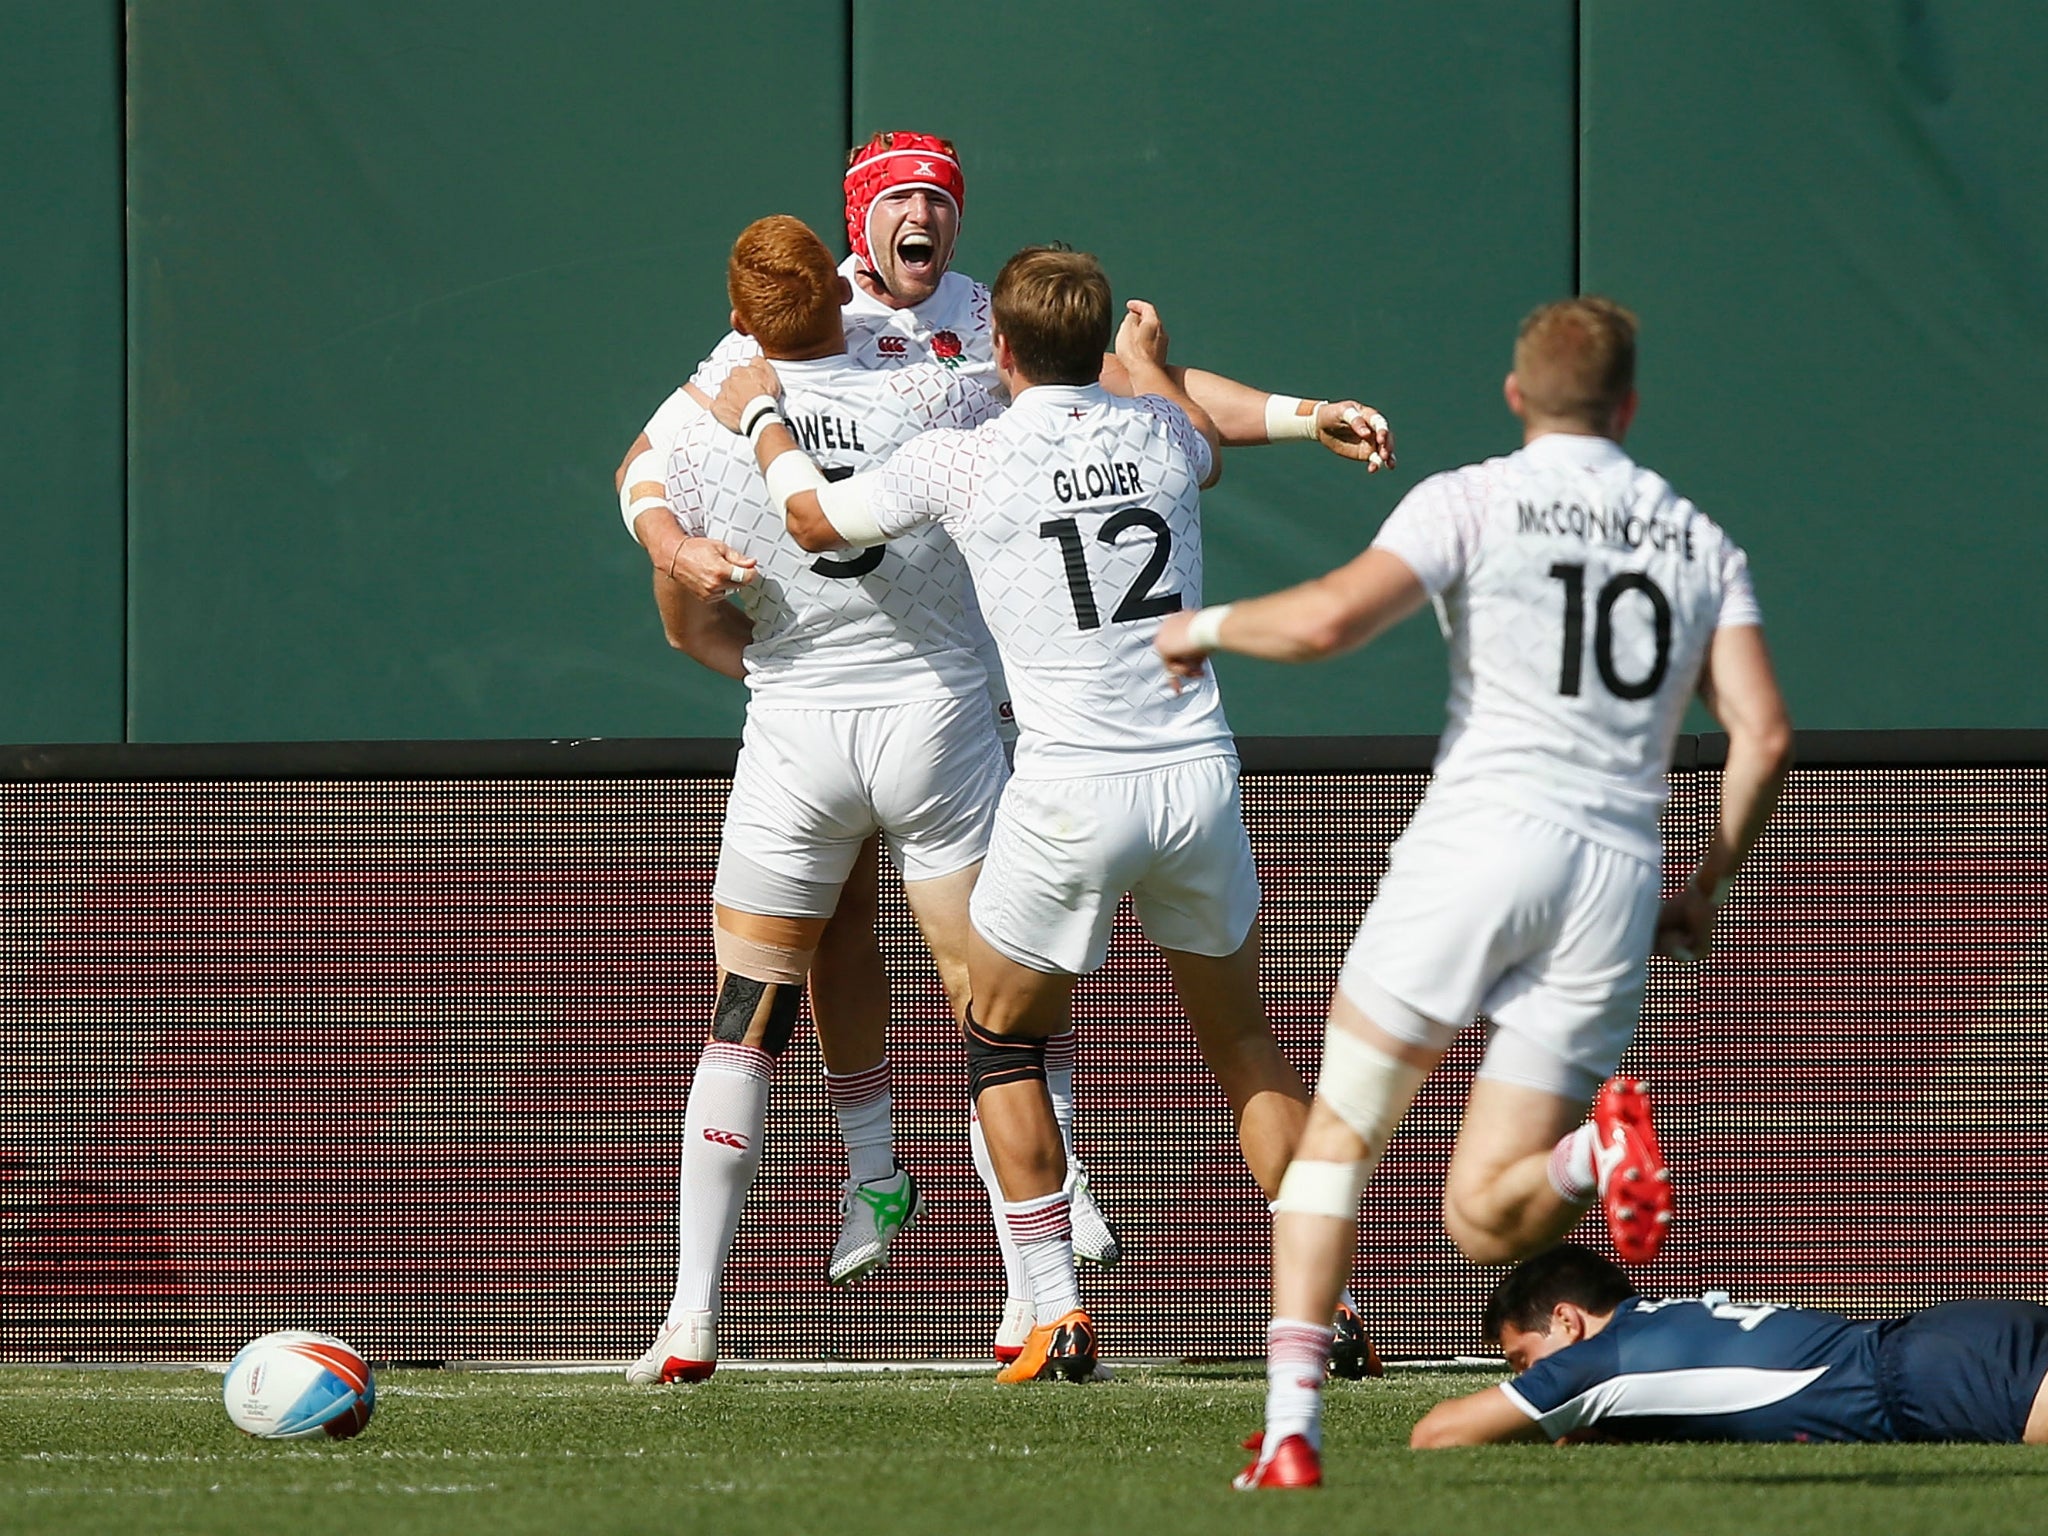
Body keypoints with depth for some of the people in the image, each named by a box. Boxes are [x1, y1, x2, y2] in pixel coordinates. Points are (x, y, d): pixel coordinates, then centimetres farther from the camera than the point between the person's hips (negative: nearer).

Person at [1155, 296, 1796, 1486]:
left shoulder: (1476, 502, 3)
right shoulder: (1702, 542, 16)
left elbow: (1328, 619, -11)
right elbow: (1764, 736, 7)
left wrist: (1207, 625, 8)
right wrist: (1708, 886, 21)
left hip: (1481, 839, -3)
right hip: (1619, 874, 3)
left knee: (1339, 1138, 11)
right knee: (1483, 1222, 7)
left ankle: (1291, 1430, -3)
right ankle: (1596, 1151, -27)